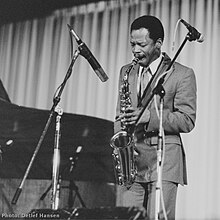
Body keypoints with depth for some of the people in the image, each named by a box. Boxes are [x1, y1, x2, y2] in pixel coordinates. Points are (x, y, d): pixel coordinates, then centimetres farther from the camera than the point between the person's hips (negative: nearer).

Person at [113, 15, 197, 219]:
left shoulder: (182, 74, 0)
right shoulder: (126, 72, 16)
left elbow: (187, 120, -6)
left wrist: (149, 116, -18)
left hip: (164, 161, -4)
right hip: (132, 159, 5)